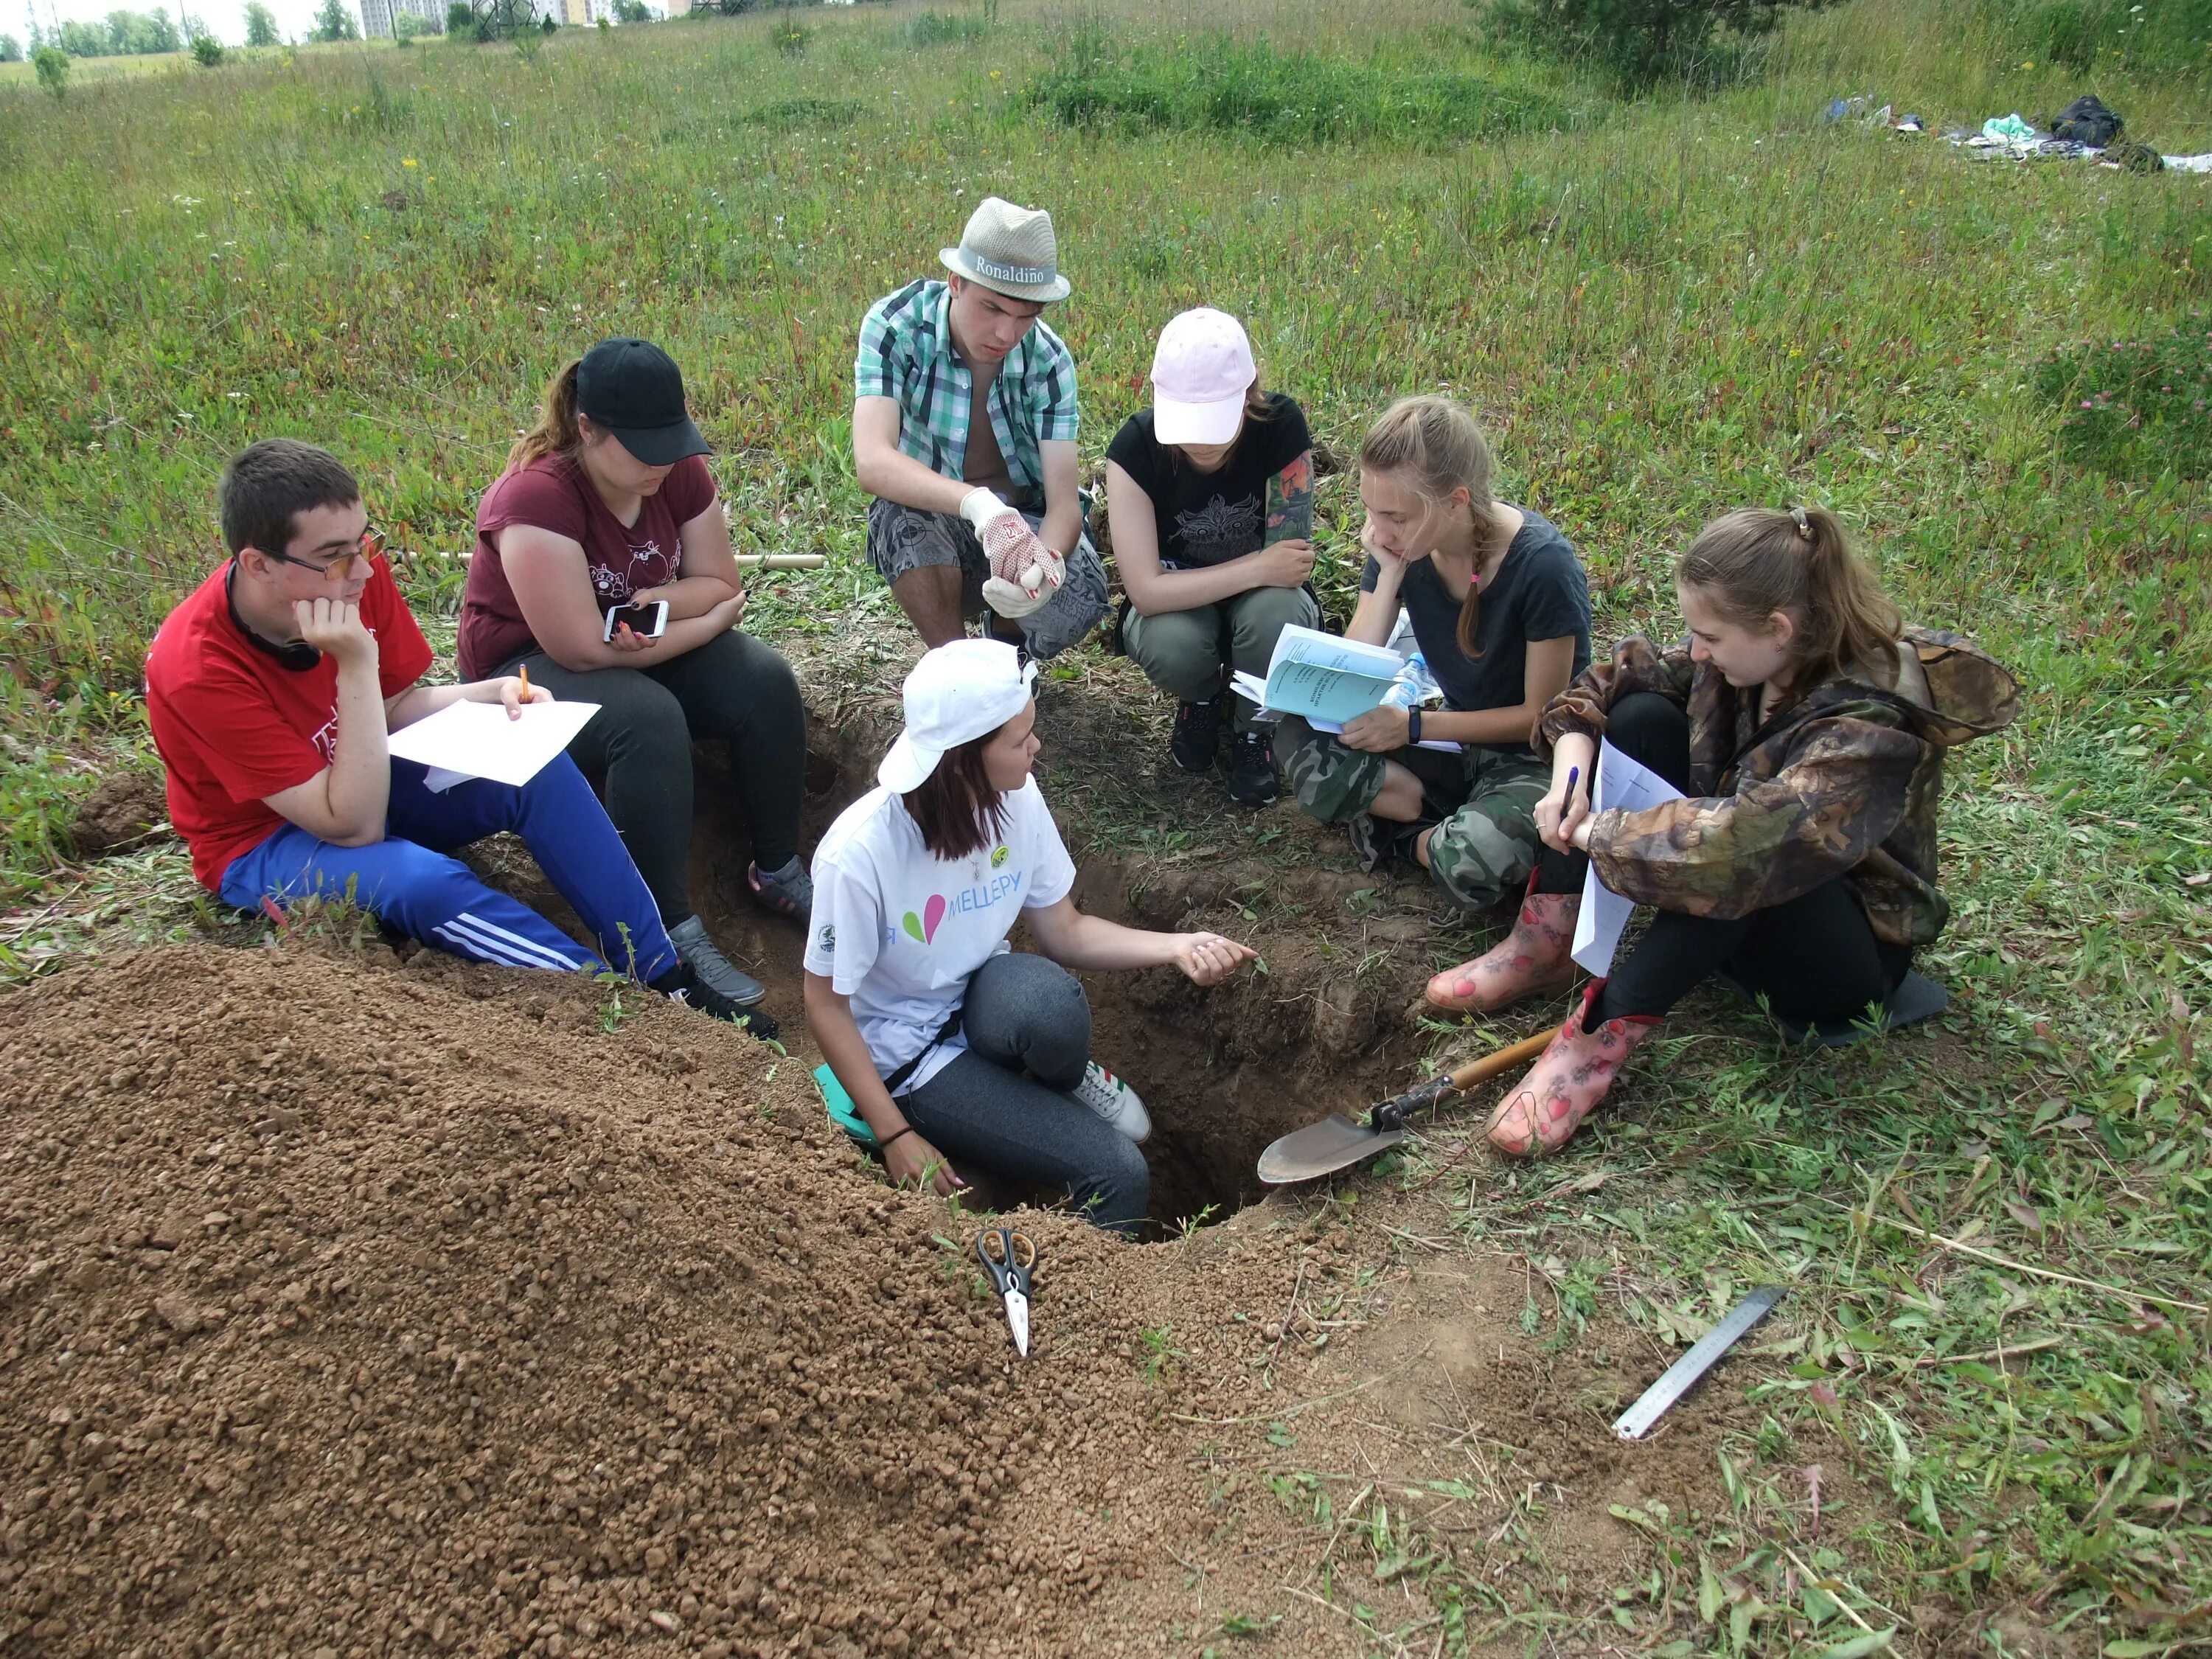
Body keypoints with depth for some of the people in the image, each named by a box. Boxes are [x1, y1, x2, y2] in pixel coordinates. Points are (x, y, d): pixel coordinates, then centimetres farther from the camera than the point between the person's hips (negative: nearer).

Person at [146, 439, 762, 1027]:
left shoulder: (356, 572, -16)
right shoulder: (197, 669, -31)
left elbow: (396, 707, 2)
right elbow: (355, 826, -31)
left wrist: (491, 693, -17)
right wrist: (354, 666, -38)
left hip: (360, 775, 6)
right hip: (265, 841, -5)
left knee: (538, 769, -18)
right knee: (424, 881, -34)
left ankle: (663, 972, -21)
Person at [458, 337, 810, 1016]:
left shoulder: (678, 470, -9)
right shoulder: (536, 496, -28)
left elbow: (719, 582, -3)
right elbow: (582, 649, -29)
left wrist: (651, 602, -26)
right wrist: (711, 620, -19)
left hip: (643, 643, 6)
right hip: (532, 667, -6)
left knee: (764, 681, -19)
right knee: (648, 718, -36)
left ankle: (778, 876, -5)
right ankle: (674, 935, -29)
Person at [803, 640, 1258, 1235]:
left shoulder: (1016, 798, -13)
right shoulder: (859, 853, -27)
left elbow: (1064, 932, -1)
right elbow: (827, 1005, -16)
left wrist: (1175, 947, -16)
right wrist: (895, 1136, -16)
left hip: (982, 996, 4)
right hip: (908, 1050, -4)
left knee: (1046, 998, -36)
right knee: (1117, 1175, -19)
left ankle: (1068, 1081, -2)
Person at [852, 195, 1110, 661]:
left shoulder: (1048, 359, -16)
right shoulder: (895, 324, -21)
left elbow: (1064, 501, -22)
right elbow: (871, 462, -36)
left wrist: (1046, 562, -46)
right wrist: (979, 505, -53)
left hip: (1026, 522, 1)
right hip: (928, 521, -1)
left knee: (1081, 598, -29)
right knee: (905, 517, -35)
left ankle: (1006, 640, 7)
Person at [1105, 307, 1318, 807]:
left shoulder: (1281, 426, -23)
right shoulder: (1137, 445, -23)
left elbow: (1292, 557, -19)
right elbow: (1146, 589, -27)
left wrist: (1189, 579, -20)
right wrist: (1257, 568, -31)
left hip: (1259, 600, 0)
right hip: (1175, 605, 0)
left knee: (1275, 608, -36)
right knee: (1170, 644, -36)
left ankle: (1254, 731, -4)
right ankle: (1201, 699, 4)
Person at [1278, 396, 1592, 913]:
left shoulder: (1543, 566, -24)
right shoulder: (1401, 548, -9)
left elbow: (1541, 715, -15)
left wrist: (1414, 726, -21)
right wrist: (1390, 572, -22)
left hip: (1533, 755, -5)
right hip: (1455, 742, 5)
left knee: (1474, 865, -37)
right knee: (1297, 739, -17)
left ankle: (1406, 833, -5)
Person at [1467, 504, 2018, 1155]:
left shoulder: (1869, 729, -33)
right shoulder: (1750, 662, -11)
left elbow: (1742, 840, -47)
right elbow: (1624, 671, 0)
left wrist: (1597, 833, -34)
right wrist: (1570, 776, -17)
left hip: (1851, 951, -7)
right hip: (1730, 922, 8)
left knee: (1738, 861, -40)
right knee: (1643, 714, -10)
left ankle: (1606, 1032, -32)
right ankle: (1545, 941, -15)